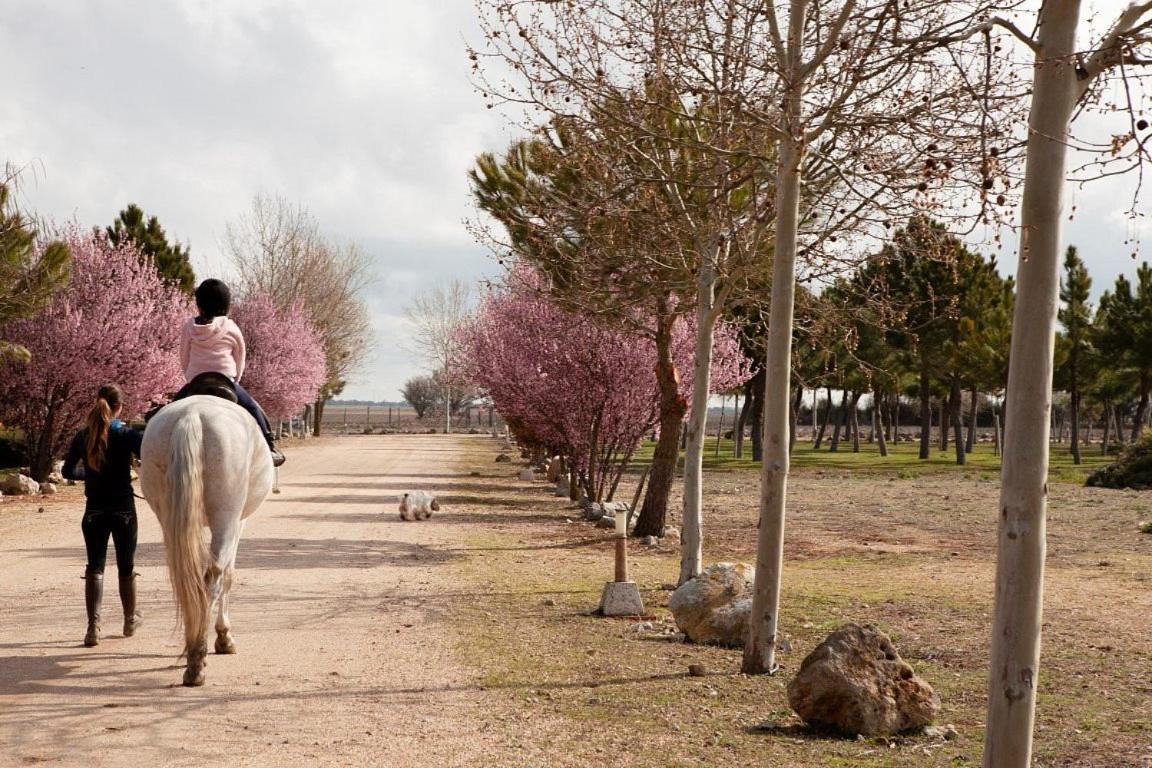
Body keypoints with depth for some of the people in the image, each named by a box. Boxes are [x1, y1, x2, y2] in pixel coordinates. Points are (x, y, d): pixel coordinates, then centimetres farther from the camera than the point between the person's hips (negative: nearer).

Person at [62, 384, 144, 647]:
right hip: (124, 510, -2)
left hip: (94, 511, 2)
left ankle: (93, 626, -9)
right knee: (126, 567, 14)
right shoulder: (128, 435, -11)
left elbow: (68, 471, 8)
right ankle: (130, 621, 28)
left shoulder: (82, 436, -1)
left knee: (94, 567, 4)